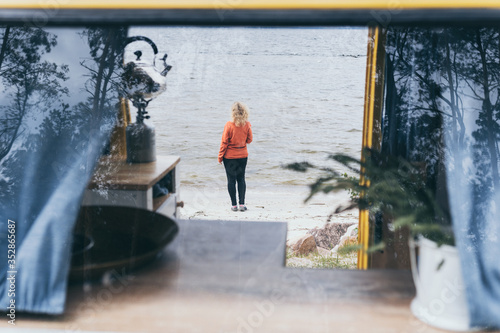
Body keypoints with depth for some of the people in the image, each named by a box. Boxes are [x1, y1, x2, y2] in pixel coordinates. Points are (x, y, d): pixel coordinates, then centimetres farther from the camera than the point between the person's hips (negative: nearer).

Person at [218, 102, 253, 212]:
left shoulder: (229, 125, -15)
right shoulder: (247, 125, -7)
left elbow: (224, 142, -10)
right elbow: (249, 140, 3)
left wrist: (220, 156, -1)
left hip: (230, 156, -3)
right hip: (243, 155, 3)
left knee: (231, 180, 5)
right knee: (241, 179, 11)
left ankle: (234, 204, 8)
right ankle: (242, 204, 9)